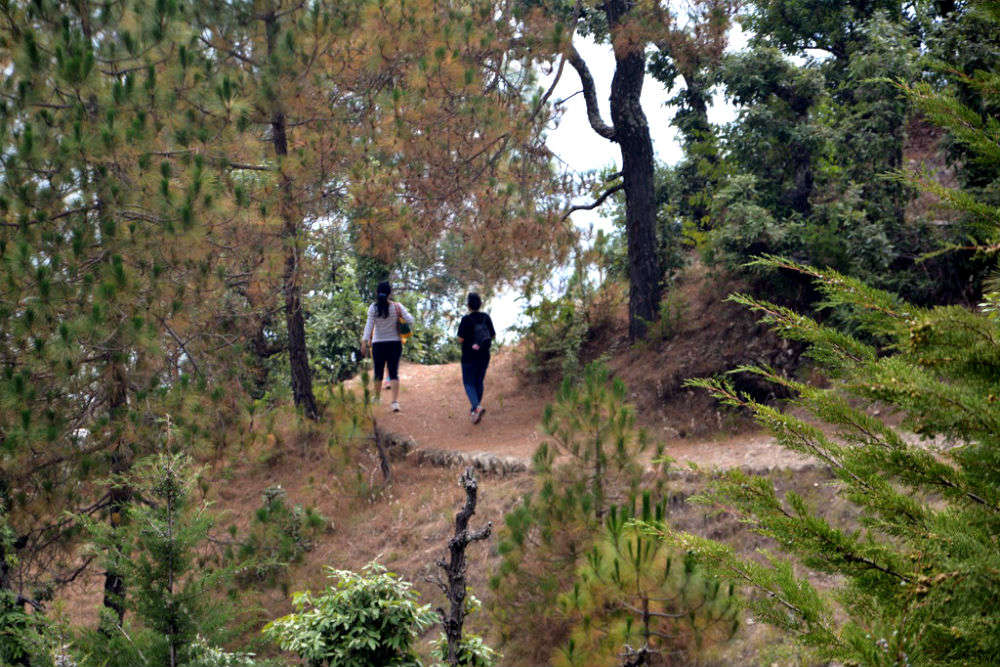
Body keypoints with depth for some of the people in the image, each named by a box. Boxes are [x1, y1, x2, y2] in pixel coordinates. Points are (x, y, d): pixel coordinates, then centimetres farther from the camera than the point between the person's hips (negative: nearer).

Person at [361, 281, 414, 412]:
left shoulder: (373, 308, -7)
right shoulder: (397, 306, -6)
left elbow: (369, 325, -13)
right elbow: (410, 320, -10)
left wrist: (365, 340, -15)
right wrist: (402, 313, 8)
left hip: (378, 344, 0)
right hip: (395, 343, 0)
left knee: (378, 372, 16)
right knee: (394, 373, -1)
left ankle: (377, 397, 34)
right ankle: (395, 401, -15)